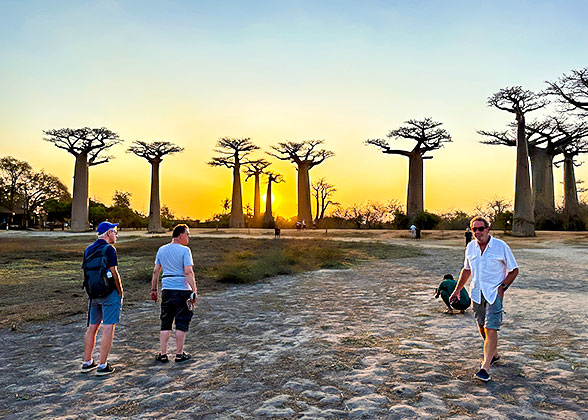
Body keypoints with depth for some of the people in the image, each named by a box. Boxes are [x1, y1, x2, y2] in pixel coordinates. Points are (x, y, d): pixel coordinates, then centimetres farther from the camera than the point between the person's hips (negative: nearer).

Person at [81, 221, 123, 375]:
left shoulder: (88, 250, 11)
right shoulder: (109, 249, -12)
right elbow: (114, 273, -14)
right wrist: (120, 292, -4)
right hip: (109, 293, -7)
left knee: (92, 327, 15)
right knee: (108, 328, -2)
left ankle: (87, 362, 23)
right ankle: (103, 366, 0)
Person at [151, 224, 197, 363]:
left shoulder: (162, 250, 10)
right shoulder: (185, 250, -8)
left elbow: (156, 271, 11)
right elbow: (188, 272, -16)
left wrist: (154, 290, 17)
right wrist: (194, 290, -15)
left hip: (166, 289, 5)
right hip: (182, 290, -5)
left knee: (166, 323, 12)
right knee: (181, 323, 5)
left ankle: (163, 354, 14)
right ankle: (179, 354, 11)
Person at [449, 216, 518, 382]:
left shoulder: (501, 246, -9)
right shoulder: (470, 247, 4)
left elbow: (514, 270, -1)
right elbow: (466, 269, 17)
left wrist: (502, 287, -12)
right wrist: (457, 289, 15)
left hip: (494, 293, -5)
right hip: (477, 293, 5)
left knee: (491, 329, -11)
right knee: (482, 327, 15)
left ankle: (485, 367, -9)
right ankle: (493, 354, 38)